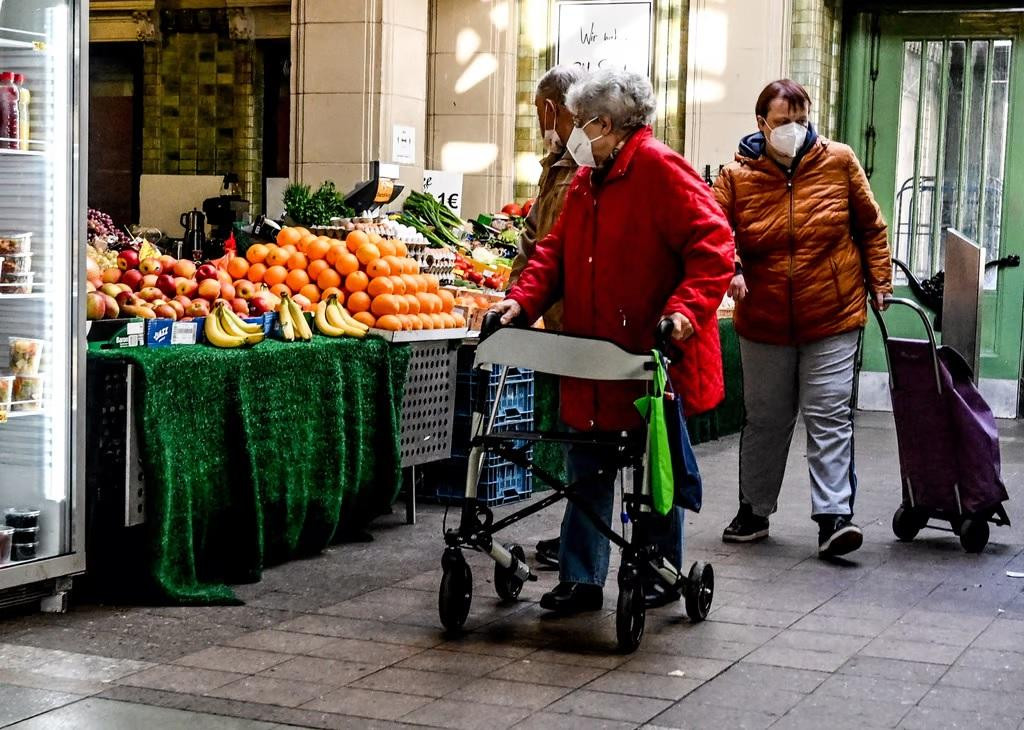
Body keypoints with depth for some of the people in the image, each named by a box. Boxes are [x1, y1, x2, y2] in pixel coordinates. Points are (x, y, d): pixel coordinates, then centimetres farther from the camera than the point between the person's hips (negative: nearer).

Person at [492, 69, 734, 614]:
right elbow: (556, 252, 15)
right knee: (587, 471, 9)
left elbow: (712, 243, -20)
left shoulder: (661, 170, -13)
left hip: (656, 358, -7)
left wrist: (687, 308, -29)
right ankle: (581, 578, 16)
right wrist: (523, 300, -1)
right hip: (594, 360, 8)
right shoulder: (585, 182, 14)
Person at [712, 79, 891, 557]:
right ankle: (753, 511, 27)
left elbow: (870, 226, 8)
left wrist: (879, 281, 6)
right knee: (765, 419, 13)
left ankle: (834, 517, -8)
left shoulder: (838, 161, 0)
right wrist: (730, 268, -27)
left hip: (834, 320, -1)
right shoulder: (738, 175, -2)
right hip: (763, 321, 1)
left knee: (830, 417, -7)